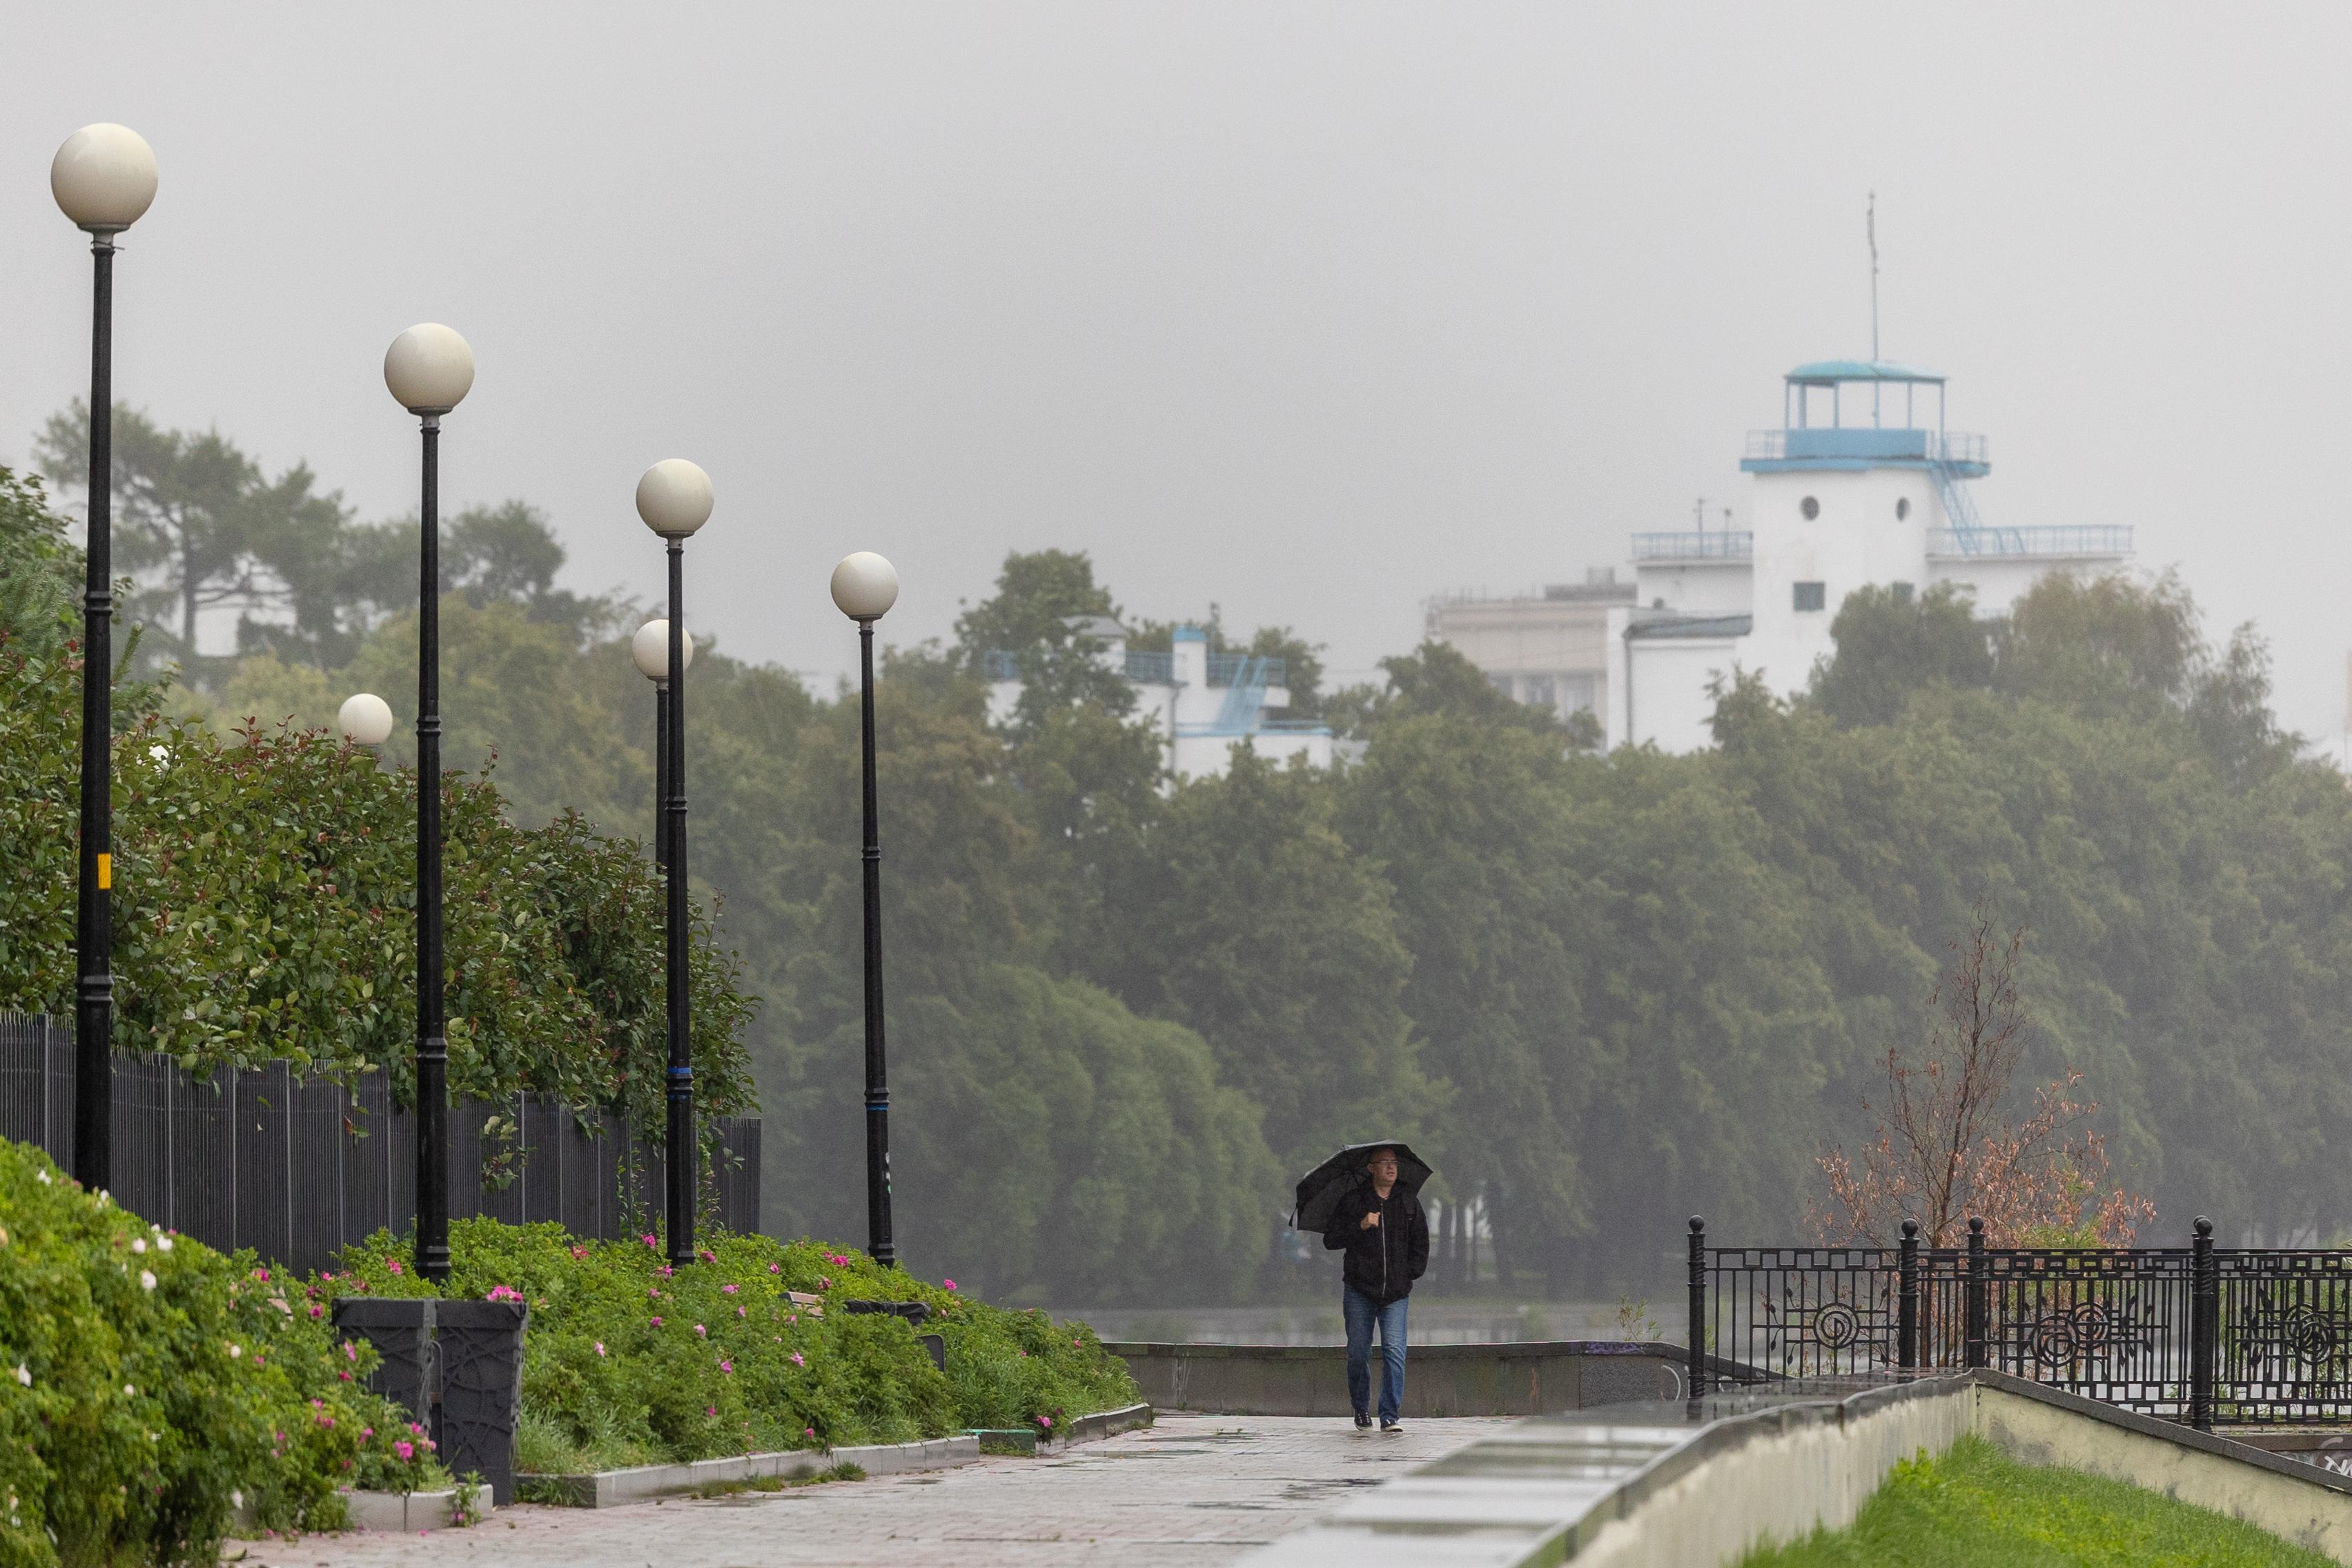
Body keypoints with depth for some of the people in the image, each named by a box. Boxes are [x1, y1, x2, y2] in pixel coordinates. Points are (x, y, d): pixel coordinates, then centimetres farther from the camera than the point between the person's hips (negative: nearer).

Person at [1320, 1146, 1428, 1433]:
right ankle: (1361, 1409, 24)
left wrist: (1409, 1274, 7)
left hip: (1396, 1293, 1)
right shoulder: (1353, 1202, 3)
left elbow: (1421, 1245, 19)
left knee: (1394, 1352, -13)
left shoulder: (1410, 1204, 10)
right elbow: (1330, 1239, -1)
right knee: (1358, 1353, 3)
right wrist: (1360, 1226, -14)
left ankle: (1390, 1417, -12)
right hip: (1359, 1291, -1)